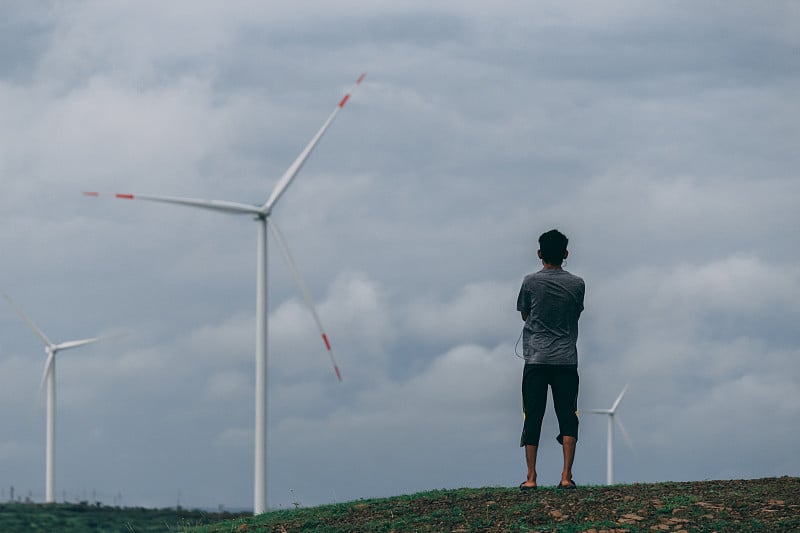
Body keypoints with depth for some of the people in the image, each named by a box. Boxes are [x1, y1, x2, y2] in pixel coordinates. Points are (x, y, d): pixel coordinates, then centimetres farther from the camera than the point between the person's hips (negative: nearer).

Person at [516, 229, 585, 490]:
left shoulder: (530, 282, -2)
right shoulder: (577, 284, 0)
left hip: (536, 359, -1)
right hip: (567, 359, 1)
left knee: (532, 418, 2)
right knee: (567, 417, 3)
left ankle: (531, 477, -1)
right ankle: (566, 476, -4)